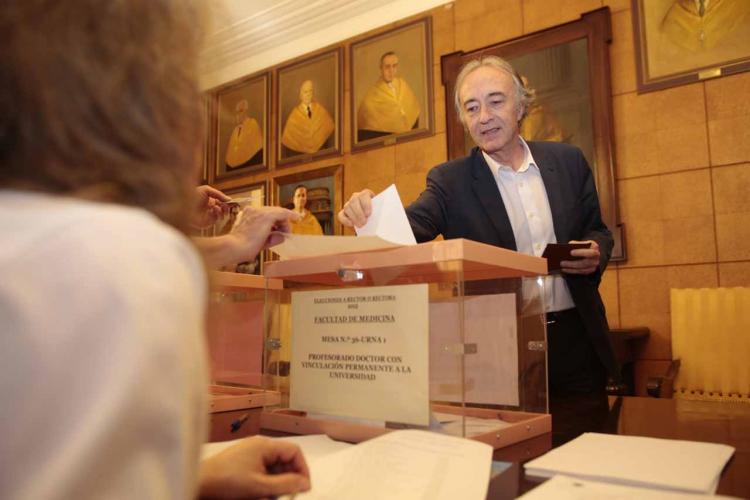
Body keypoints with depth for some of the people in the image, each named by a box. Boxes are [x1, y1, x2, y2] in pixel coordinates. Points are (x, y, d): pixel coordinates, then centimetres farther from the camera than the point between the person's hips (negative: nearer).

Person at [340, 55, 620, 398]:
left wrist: (595, 253, -11)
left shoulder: (569, 161, 4)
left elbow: (597, 230, 12)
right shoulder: (450, 180, -4)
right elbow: (412, 225, -19)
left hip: (576, 339, 3)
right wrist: (372, 215, -40)